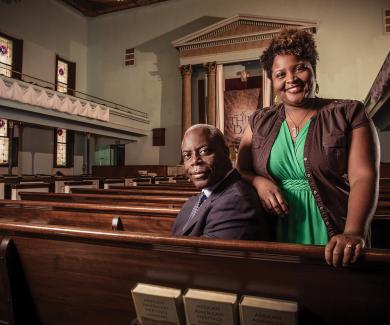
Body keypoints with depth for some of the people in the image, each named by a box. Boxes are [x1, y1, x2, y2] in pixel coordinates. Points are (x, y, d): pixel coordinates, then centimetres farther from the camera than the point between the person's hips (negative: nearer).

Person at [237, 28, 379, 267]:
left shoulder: (349, 114, -3)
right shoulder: (260, 122, 6)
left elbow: (364, 177, -12)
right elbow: (241, 170, 9)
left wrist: (353, 233, -27)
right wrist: (260, 182, -13)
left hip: (330, 240, -2)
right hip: (275, 236, 2)